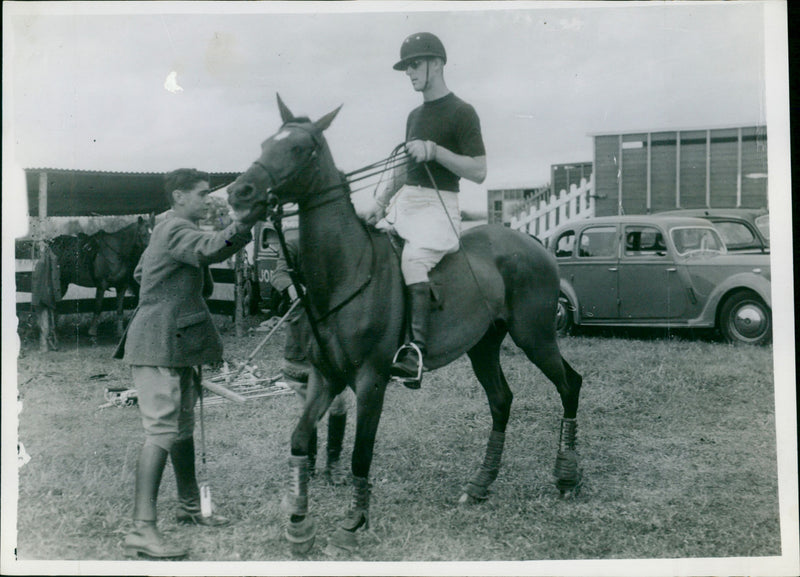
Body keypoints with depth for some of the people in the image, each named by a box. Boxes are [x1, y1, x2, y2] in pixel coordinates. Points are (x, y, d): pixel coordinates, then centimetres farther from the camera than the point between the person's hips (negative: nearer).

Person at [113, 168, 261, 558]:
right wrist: (246, 220, -49)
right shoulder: (177, 231, -14)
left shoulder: (165, 231, 19)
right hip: (160, 346, -11)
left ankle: (190, 507, 30)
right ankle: (142, 529, -16)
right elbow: (211, 249, -36)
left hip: (174, 344, 11)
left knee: (183, 427, 17)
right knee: (161, 430, -15)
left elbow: (141, 273, 33)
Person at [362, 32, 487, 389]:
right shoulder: (415, 115, 20)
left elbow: (478, 172, -11)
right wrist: (380, 202, 11)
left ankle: (416, 349, -39)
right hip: (405, 203, 9)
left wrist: (434, 149, -20)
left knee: (413, 258, -33)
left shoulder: (461, 113, -4)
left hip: (438, 205, -9)